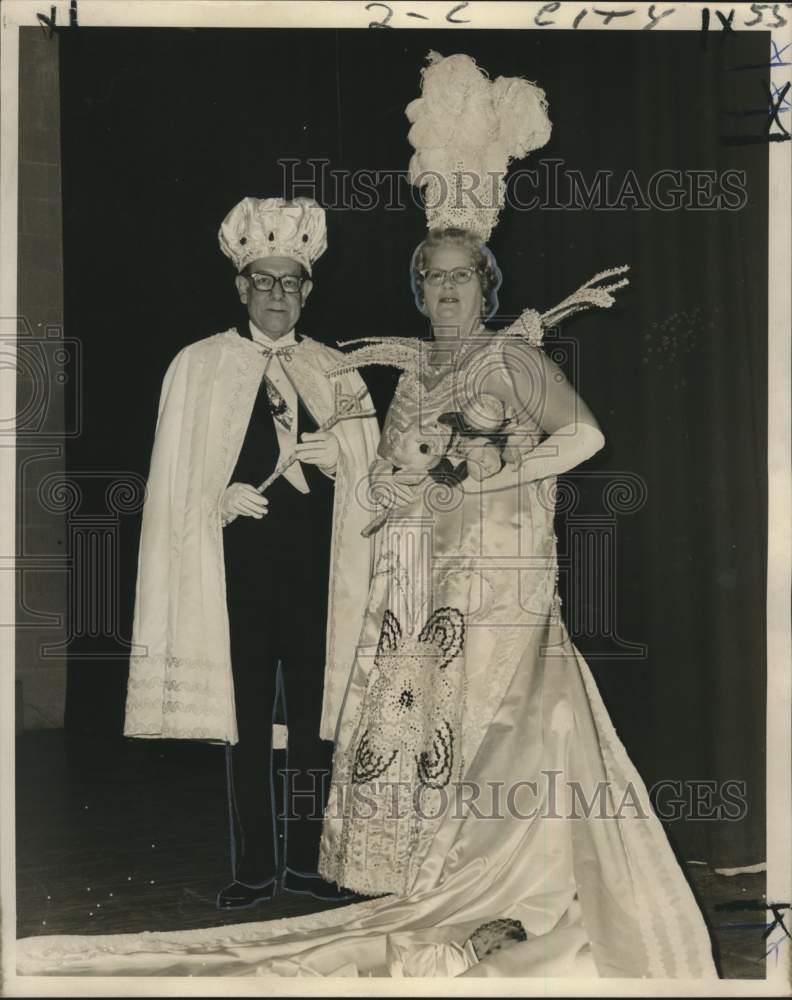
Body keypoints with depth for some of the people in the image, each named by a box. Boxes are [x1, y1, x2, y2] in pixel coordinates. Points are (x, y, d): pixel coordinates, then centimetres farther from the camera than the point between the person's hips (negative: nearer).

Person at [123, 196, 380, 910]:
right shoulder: (200, 366, 7)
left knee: (315, 710, 3)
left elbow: (368, 472, 8)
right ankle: (255, 868, 11)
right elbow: (180, 485, 4)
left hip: (316, 563, 2)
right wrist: (225, 500, -12)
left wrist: (331, 446, -10)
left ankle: (306, 860, 15)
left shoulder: (336, 372, 12)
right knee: (247, 715, 1)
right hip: (240, 563, -2)